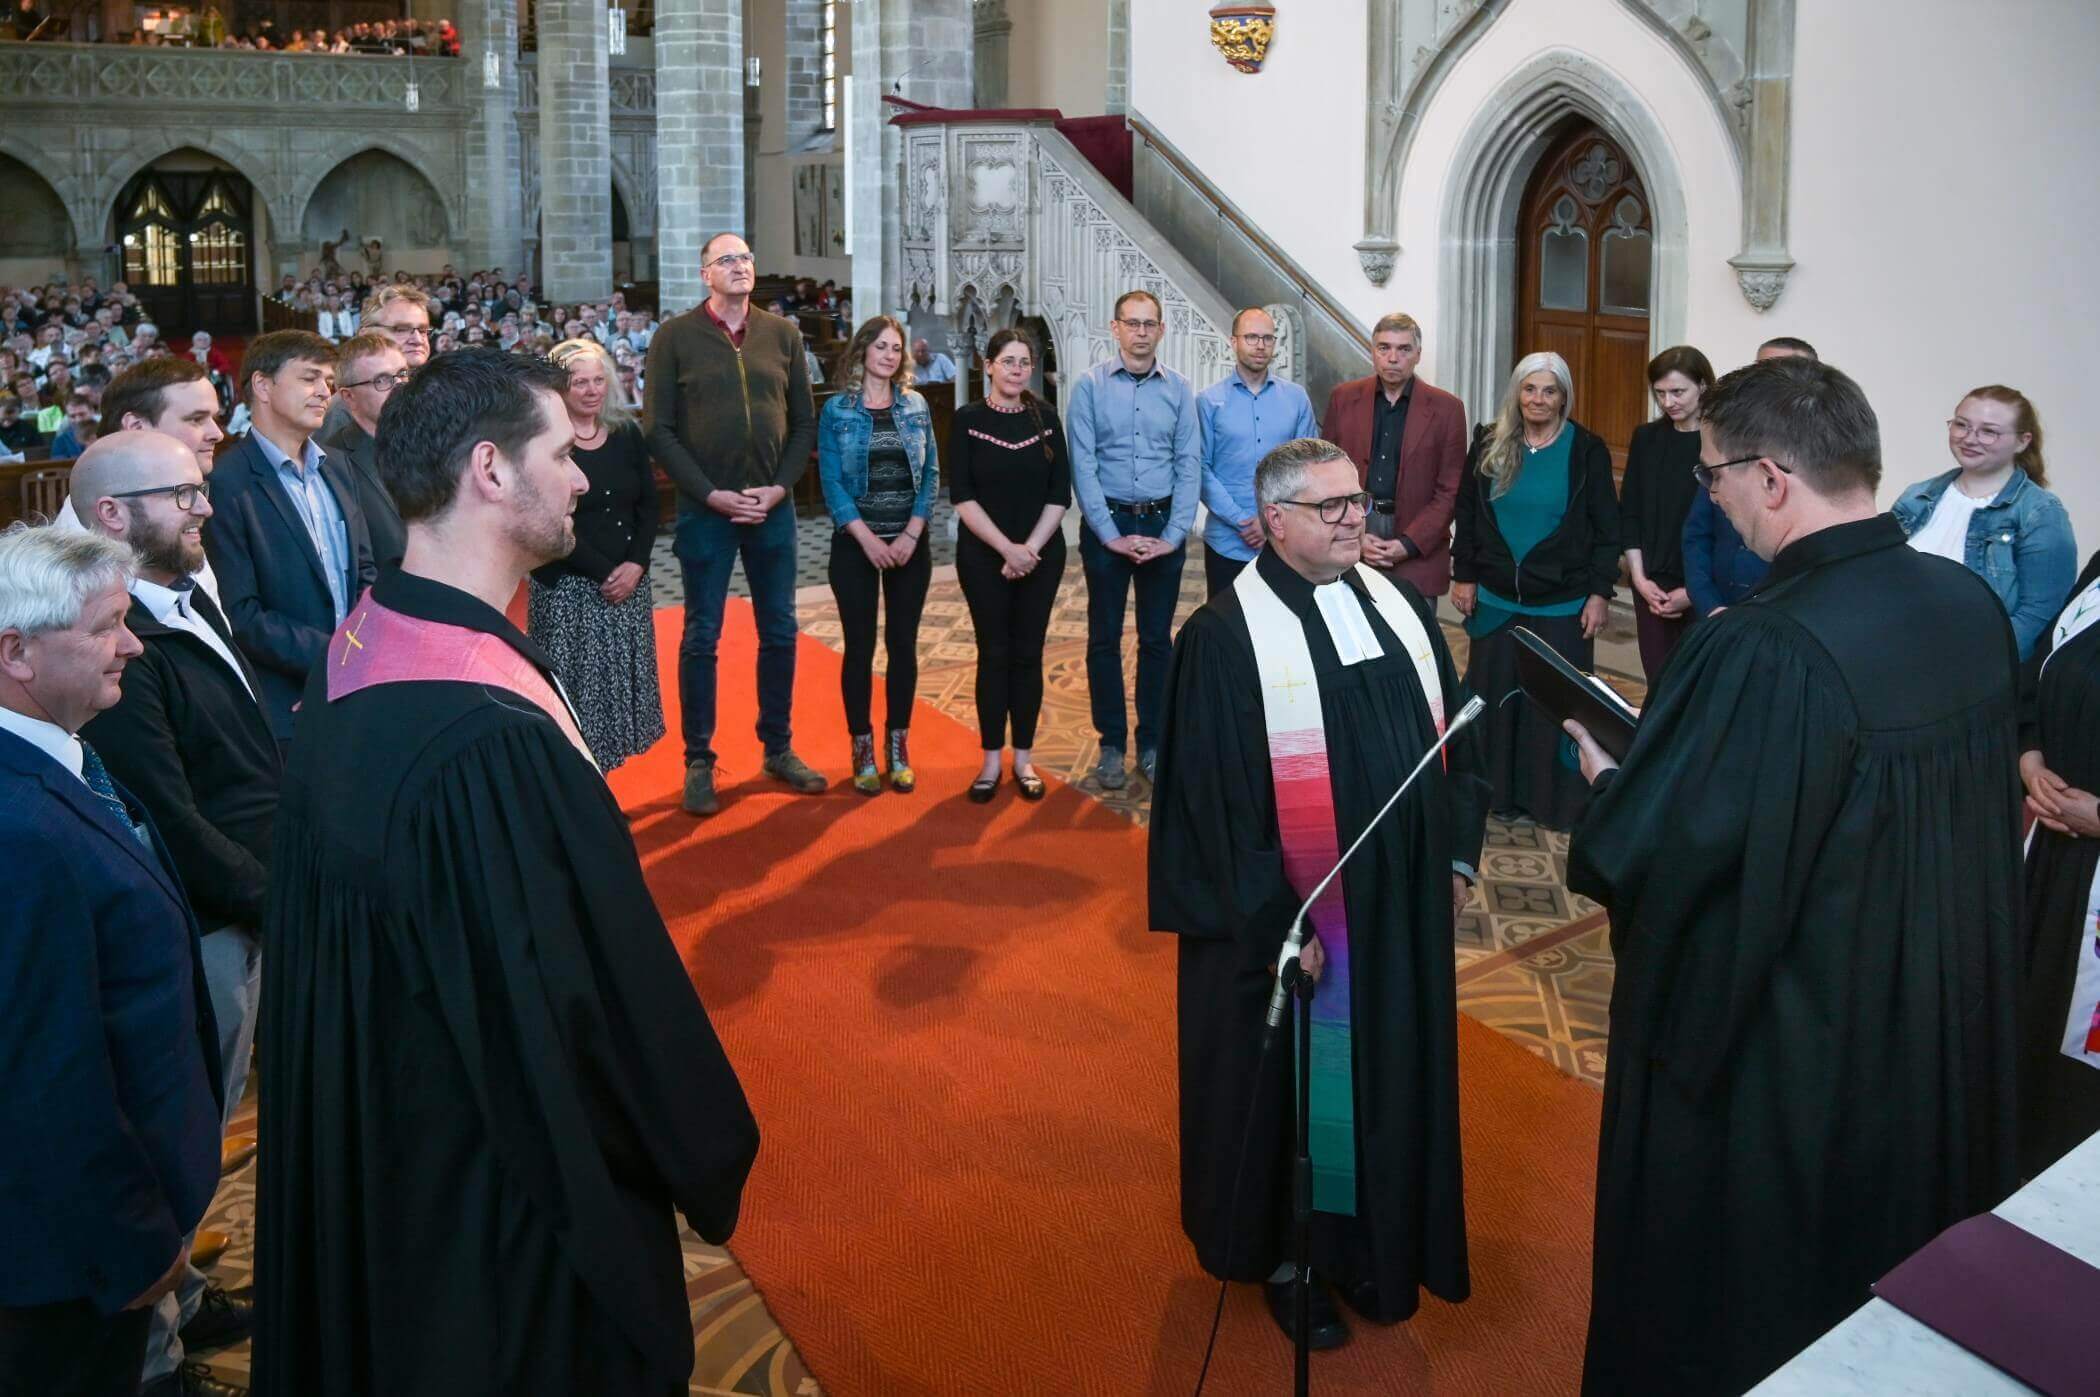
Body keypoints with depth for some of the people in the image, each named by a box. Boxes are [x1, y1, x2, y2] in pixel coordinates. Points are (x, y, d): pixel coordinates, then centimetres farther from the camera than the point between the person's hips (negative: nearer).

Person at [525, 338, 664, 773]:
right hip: (567, 589, -5)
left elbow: (649, 505, 7)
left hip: (628, 583, 6)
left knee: (619, 687, 10)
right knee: (577, 690, -1)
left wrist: (635, 565, -7)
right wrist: (605, 573, -14)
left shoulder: (627, 434, 5)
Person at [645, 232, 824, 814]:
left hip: (772, 505, 3)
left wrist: (779, 487, -6)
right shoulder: (675, 336, -3)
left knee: (779, 631, 10)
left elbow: (805, 422, 7)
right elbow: (660, 431, -6)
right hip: (705, 508, -3)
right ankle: (699, 761, 13)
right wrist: (711, 494, -13)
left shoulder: (783, 334, 6)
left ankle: (778, 748, 24)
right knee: (702, 636, 4)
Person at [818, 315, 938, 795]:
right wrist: (868, 539, -14)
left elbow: (930, 474, 4)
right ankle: (863, 750, 11)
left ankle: (898, 747, 16)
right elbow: (831, 481, -6)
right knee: (860, 646, 2)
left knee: (903, 644, 5)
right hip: (856, 544, -2)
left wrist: (912, 534, -8)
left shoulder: (916, 406, 6)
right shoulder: (837, 409, -1)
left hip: (909, 544, 2)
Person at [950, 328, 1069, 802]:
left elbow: (1060, 492, 1)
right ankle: (991, 759, 10)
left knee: (1028, 654, 5)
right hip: (984, 556, -1)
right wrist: (1007, 548, -14)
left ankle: (1024, 758, 14)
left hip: (1042, 554, 2)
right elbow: (961, 496, -7)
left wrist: (1031, 548, -10)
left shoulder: (1045, 416, 3)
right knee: (993, 654, 2)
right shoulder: (967, 419, -3)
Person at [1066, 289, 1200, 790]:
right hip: (1107, 523, -1)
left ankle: (1152, 742, 18)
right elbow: (1083, 465, -7)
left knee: (1157, 638, 8)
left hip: (1163, 525, 2)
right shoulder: (1090, 385, -4)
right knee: (1104, 637, 6)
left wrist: (1174, 535, -7)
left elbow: (1189, 465, 1)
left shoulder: (1178, 389, 1)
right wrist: (1112, 535, -11)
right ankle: (1112, 744, 16)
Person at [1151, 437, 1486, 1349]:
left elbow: (1453, 736, 12)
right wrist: (1272, 924, -17)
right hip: (1290, 918, -6)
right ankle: (1285, 1253, 30)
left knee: (1385, 1073, 17)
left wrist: (1458, 851, 7)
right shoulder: (1226, 636, -15)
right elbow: (1217, 798, -16)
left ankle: (1369, 1241, 36)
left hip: (1400, 907, 6)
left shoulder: (1401, 608, 3)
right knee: (1295, 1086, 9)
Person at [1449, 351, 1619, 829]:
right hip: (1496, 599, 3)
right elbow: (1467, 515, 8)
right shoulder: (1490, 445, 2)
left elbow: (1606, 529, -3)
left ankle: (1555, 799, 14)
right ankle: (1498, 790, 20)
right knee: (1495, 695, 8)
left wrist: (1599, 593, -6)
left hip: (1562, 603, -2)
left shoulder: (1586, 450, -5)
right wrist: (1465, 576, 5)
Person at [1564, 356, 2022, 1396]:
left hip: (1774, 1060, -7)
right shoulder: (1971, 606, -6)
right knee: (1898, 1266, 29)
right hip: (1945, 1032, 8)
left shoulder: (1767, 653, -31)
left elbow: (1643, 858, -26)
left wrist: (1605, 773, -4)